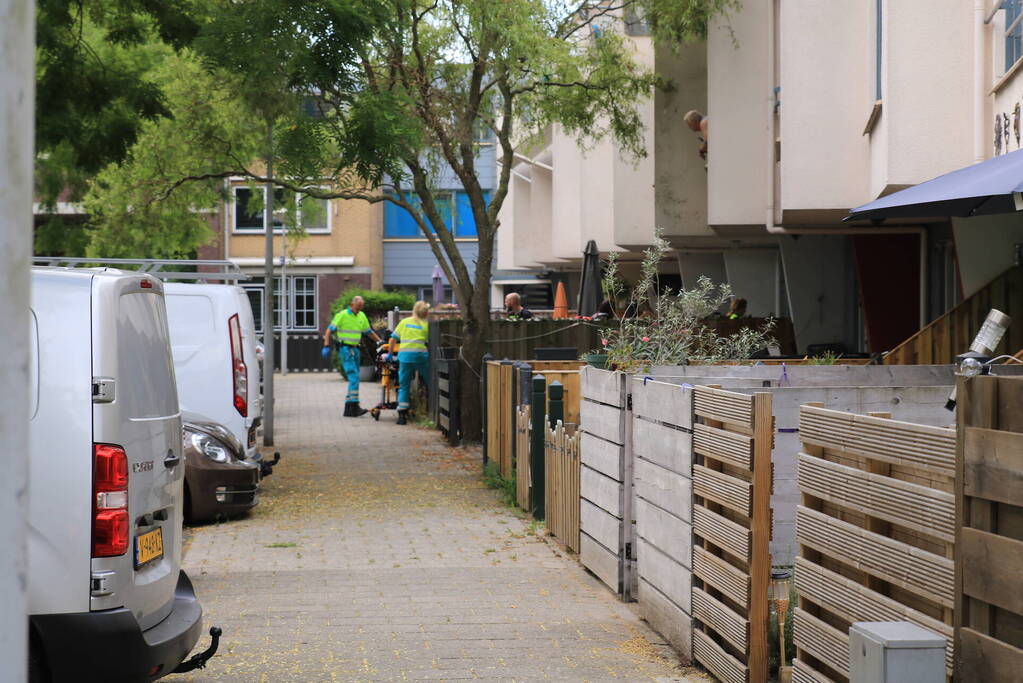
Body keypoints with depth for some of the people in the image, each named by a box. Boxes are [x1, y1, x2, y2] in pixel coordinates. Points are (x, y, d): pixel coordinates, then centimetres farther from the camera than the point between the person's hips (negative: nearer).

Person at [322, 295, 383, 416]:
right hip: (345, 348, -8)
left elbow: (369, 331, 24)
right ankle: (353, 406, -20)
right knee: (353, 376, -17)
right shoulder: (342, 315, -7)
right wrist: (326, 346, -17)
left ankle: (349, 408, 12)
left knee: (355, 377, 7)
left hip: (355, 348, 8)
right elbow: (330, 330, -8)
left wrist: (380, 341, 16)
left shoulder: (362, 316, 13)